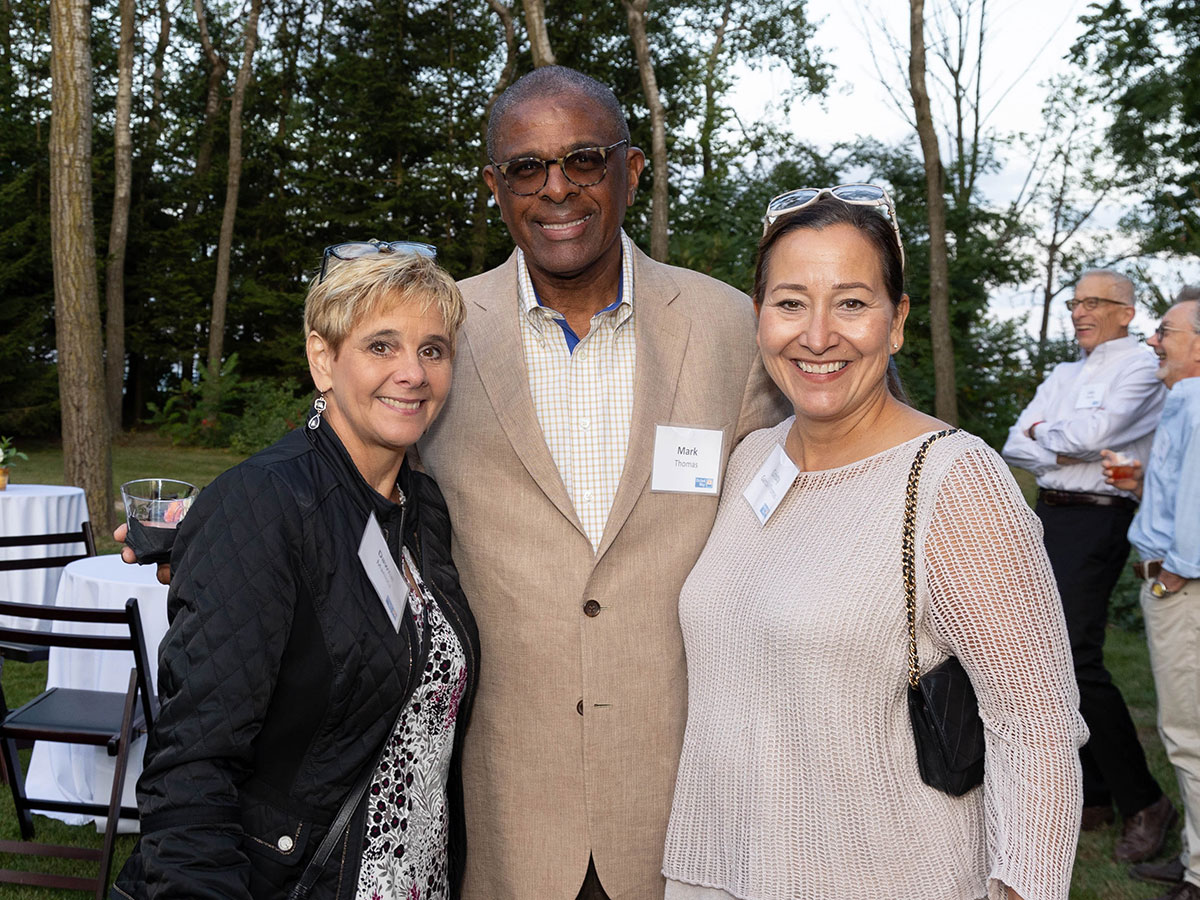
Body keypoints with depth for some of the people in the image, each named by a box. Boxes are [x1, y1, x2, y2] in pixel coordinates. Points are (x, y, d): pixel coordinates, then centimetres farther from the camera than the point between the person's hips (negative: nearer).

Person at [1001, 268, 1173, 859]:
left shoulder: (1141, 368, -4)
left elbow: (1091, 432, -20)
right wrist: (1061, 453, -9)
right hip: (1046, 518, 8)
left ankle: (1143, 803, -2)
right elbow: (1014, 447, 11)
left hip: (1095, 519, -8)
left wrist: (1043, 431, -1)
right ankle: (1091, 798, 18)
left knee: (1078, 661, -15)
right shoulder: (1062, 375, 20)